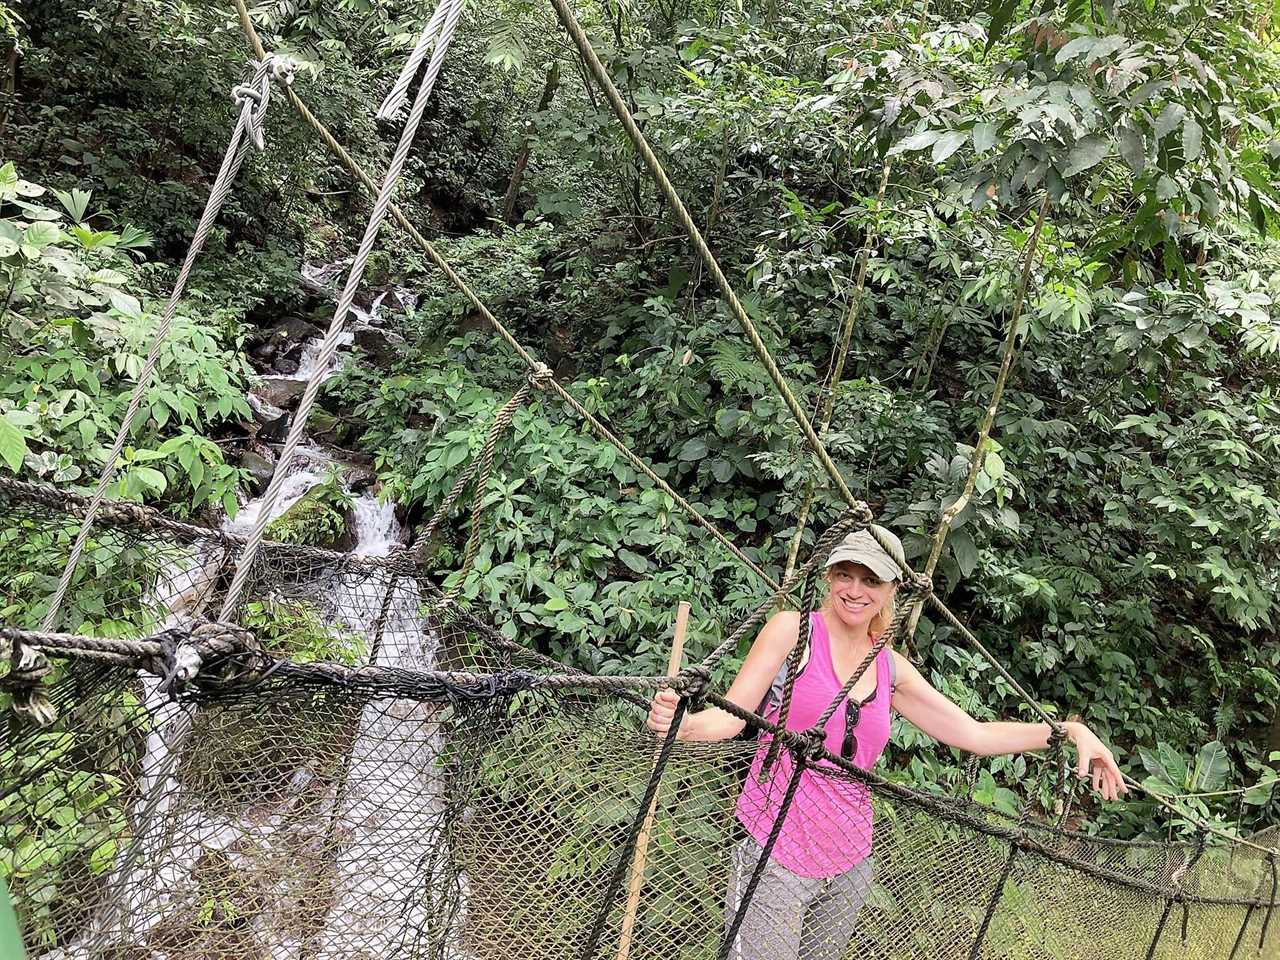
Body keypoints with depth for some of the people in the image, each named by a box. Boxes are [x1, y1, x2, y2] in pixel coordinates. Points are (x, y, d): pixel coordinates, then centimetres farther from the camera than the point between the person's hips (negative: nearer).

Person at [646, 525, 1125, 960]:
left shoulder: (891, 668, 7)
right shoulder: (793, 629, -7)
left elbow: (974, 734, 12)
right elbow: (731, 714, -13)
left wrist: (1069, 731, 3)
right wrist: (681, 723, -34)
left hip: (849, 864, 5)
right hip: (776, 853, -5)